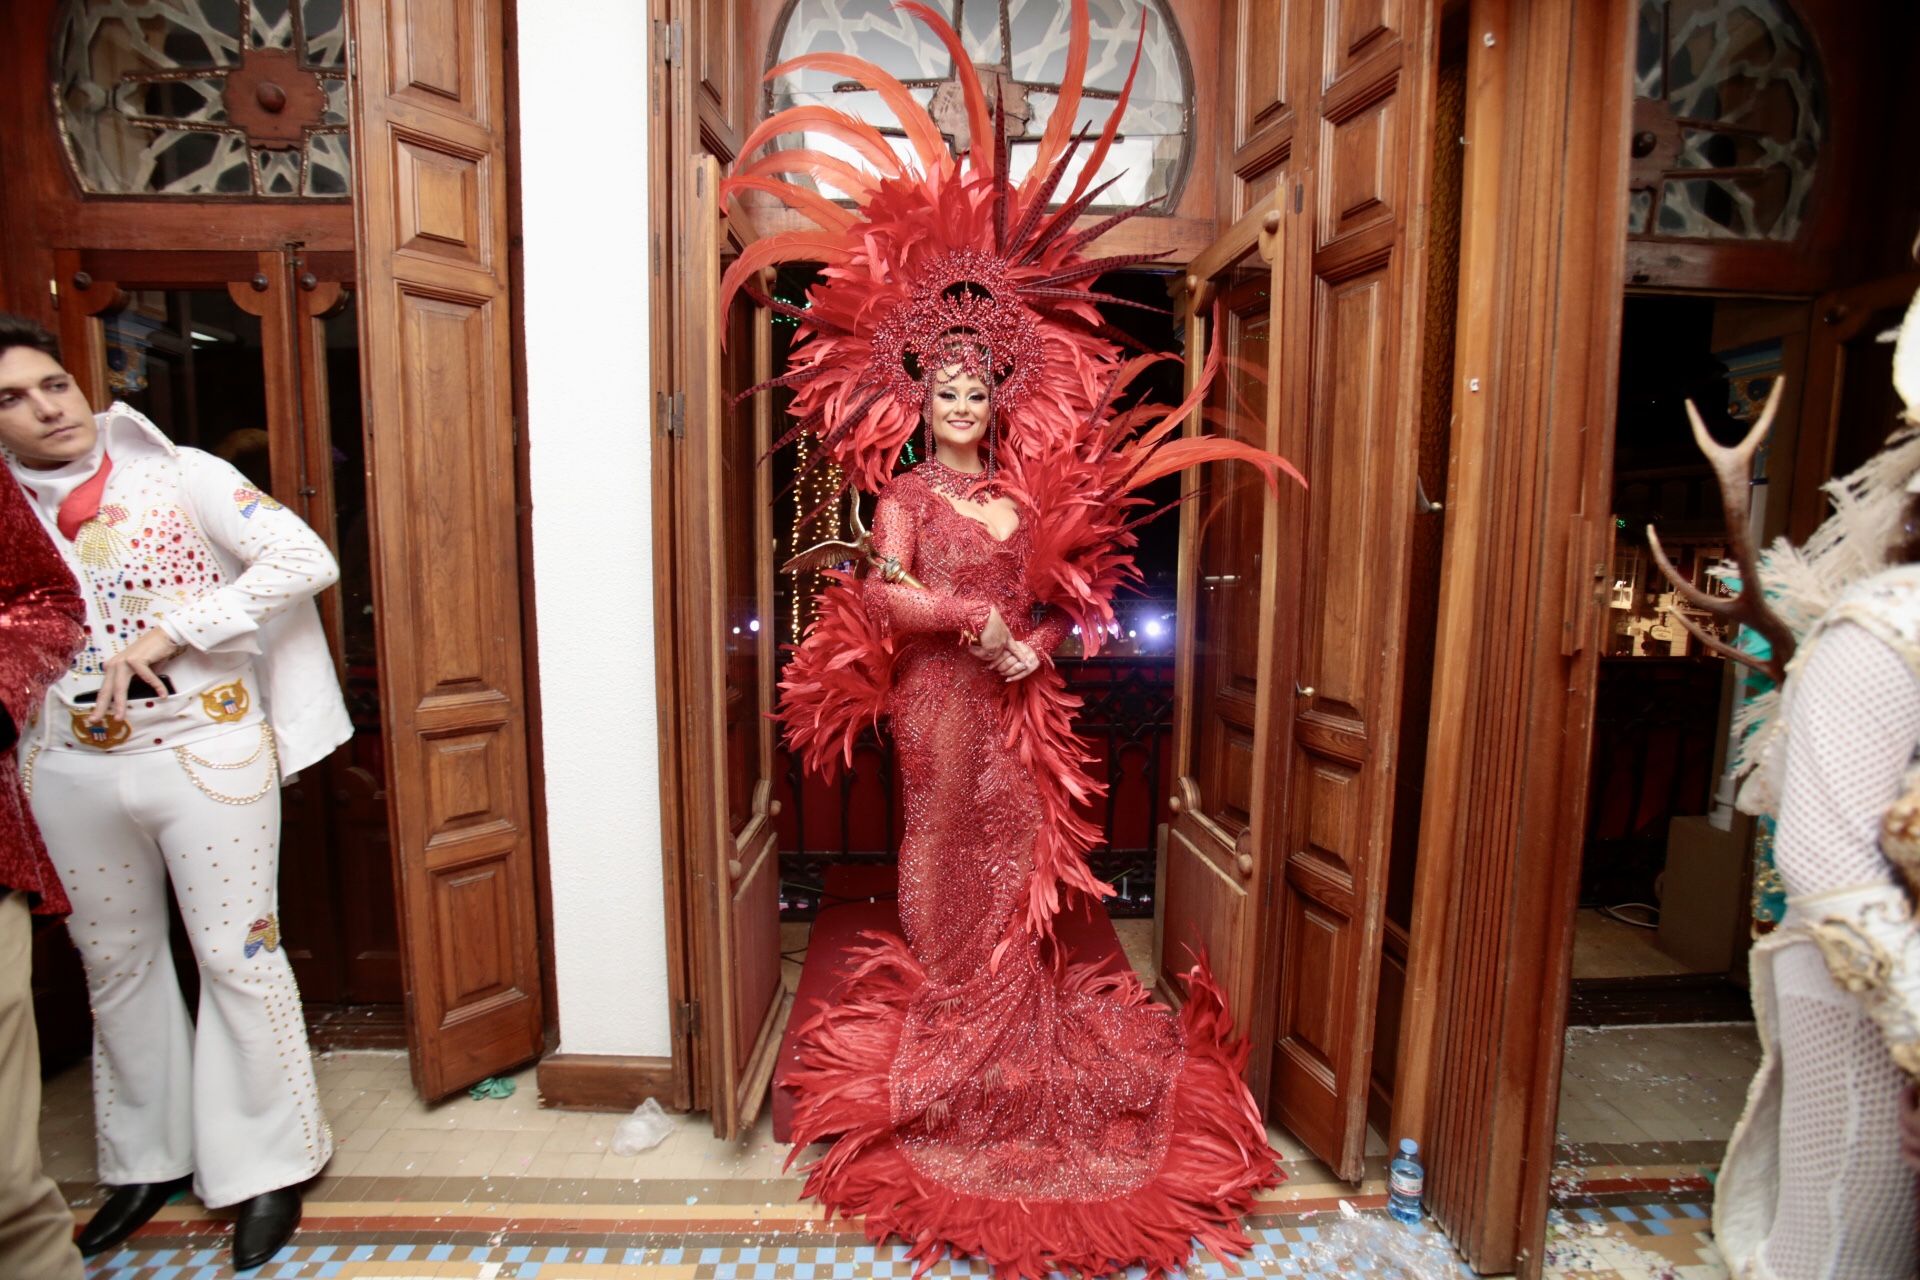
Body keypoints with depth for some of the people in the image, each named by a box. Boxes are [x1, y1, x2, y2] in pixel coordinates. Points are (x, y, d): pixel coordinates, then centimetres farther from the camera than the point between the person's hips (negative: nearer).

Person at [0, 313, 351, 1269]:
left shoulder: (181, 475, -4)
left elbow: (304, 558, -17)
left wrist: (166, 633, -19)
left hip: (205, 750, -4)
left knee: (238, 957, 3)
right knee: (115, 962, 17)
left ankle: (265, 1165, 20)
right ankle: (146, 1159, 37)